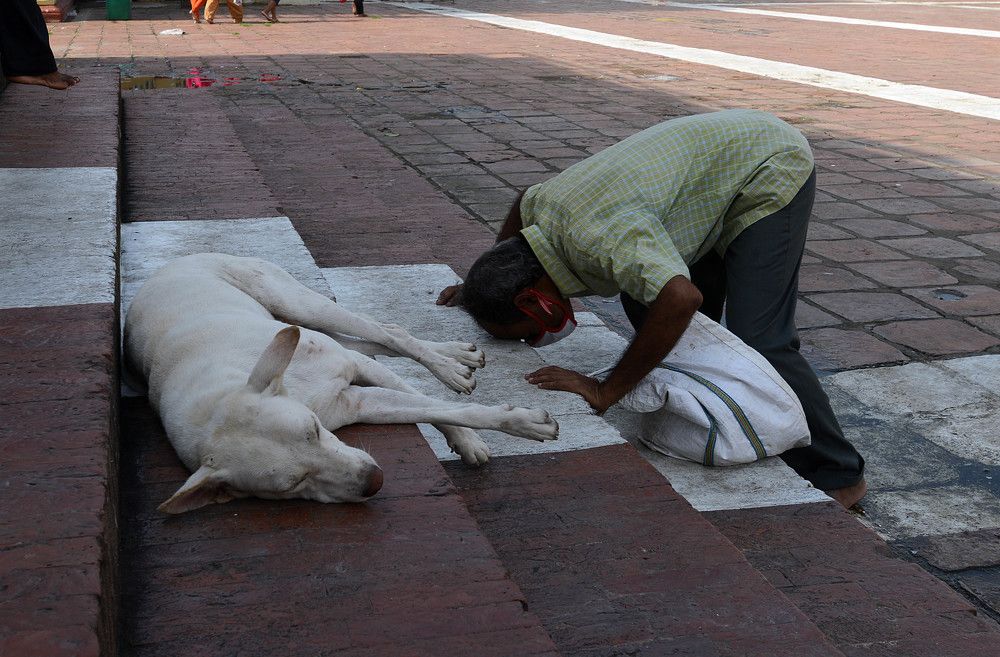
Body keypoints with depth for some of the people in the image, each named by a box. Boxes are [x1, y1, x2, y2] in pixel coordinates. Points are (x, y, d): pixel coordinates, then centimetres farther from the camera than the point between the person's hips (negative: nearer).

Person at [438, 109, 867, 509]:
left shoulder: (598, 235, -36)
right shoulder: (544, 204, -6)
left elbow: (682, 298, -50)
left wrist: (606, 391, -41)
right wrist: (483, 284, 21)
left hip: (773, 170, -9)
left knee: (757, 339, -16)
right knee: (644, 302, 9)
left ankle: (838, 477, 1)